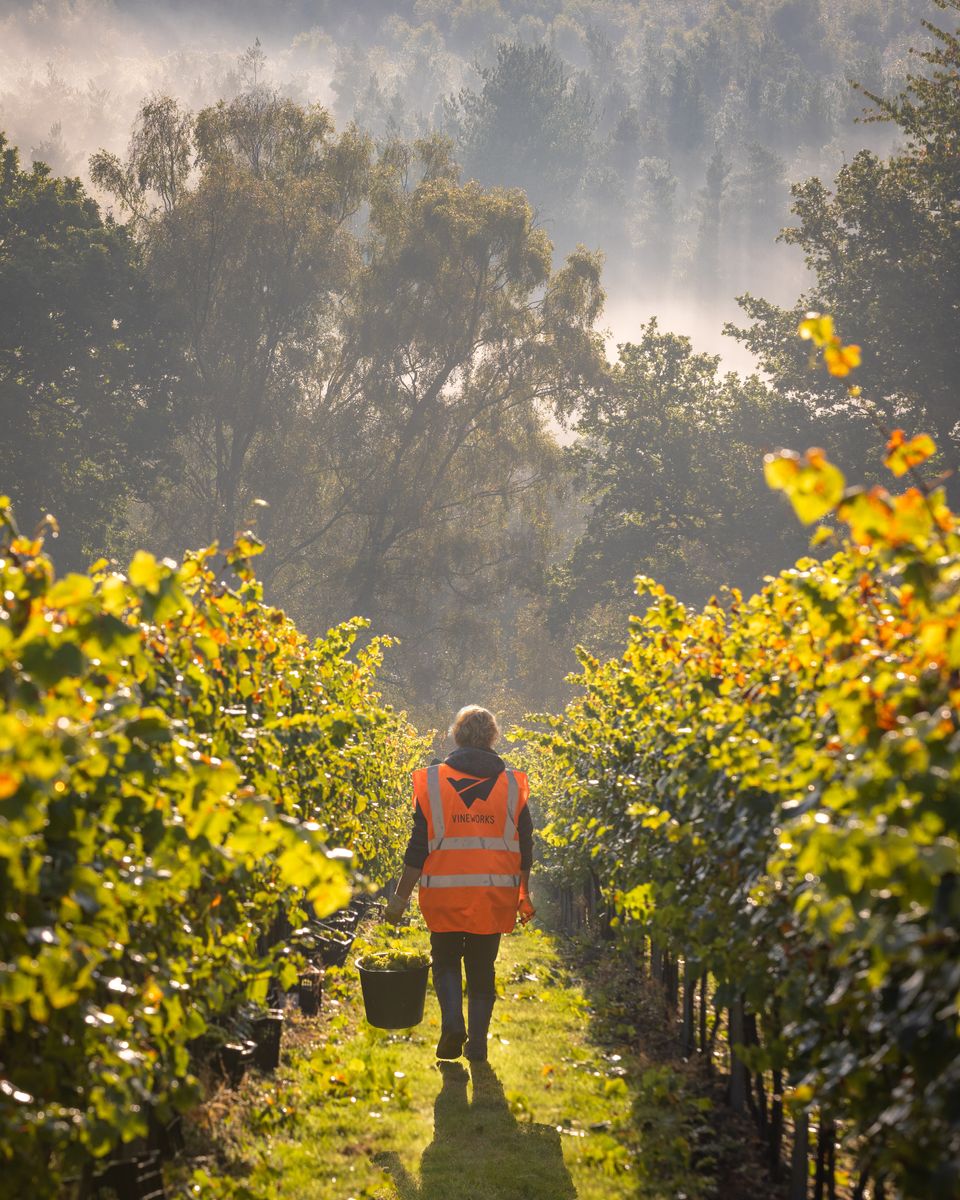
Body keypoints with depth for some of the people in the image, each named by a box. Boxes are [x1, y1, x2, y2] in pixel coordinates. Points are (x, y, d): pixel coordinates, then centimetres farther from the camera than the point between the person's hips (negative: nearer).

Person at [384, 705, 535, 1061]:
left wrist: (400, 897, 3)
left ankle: (452, 1020, -9)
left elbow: (418, 848, -4)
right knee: (482, 969, 13)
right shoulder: (512, 785, 3)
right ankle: (477, 1042, 10)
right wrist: (524, 896, 19)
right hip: (494, 895, 1)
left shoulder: (432, 781, -2)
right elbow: (524, 849, 7)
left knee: (446, 962, 14)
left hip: (445, 894, -1)